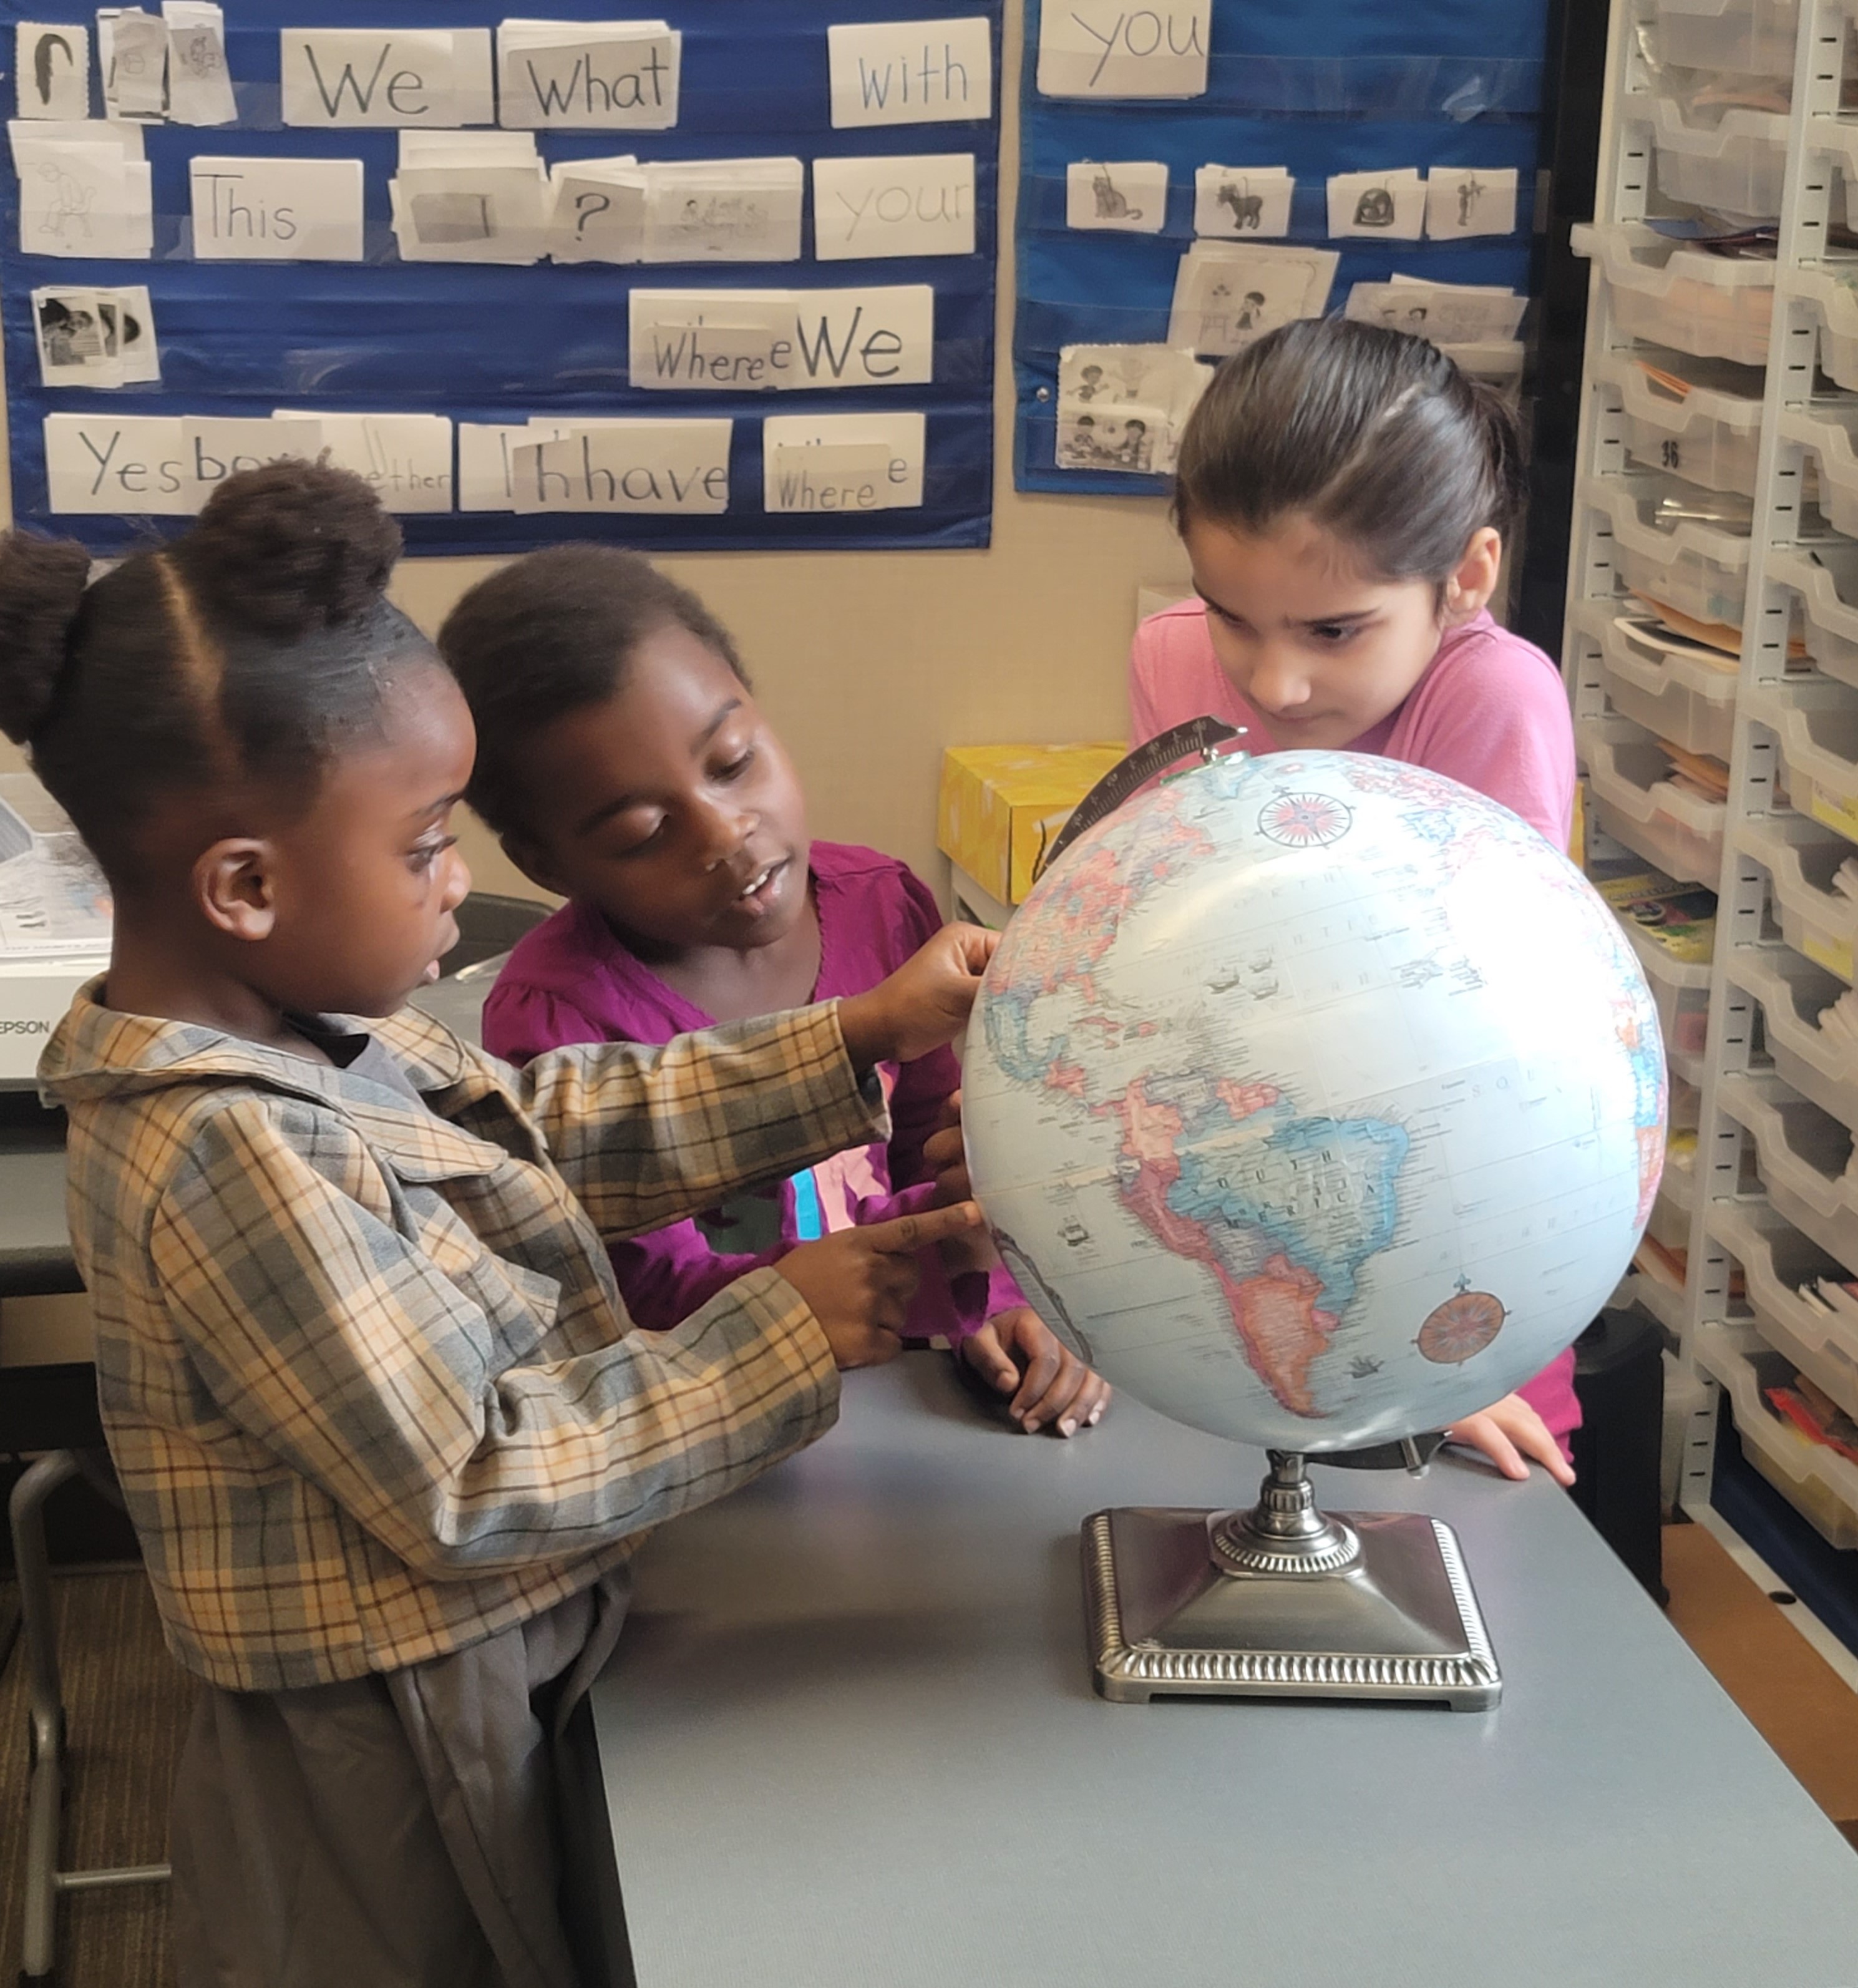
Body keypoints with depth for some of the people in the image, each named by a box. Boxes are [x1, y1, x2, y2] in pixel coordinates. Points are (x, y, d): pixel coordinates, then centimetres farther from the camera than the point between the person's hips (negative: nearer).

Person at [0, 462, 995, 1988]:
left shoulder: (308, 1028, -3)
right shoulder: (229, 1164, -30)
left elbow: (556, 1125, 7)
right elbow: (471, 1485, -27)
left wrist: (864, 1042, 2)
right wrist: (787, 1336, -22)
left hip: (481, 1694, 9)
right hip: (392, 1760, -9)